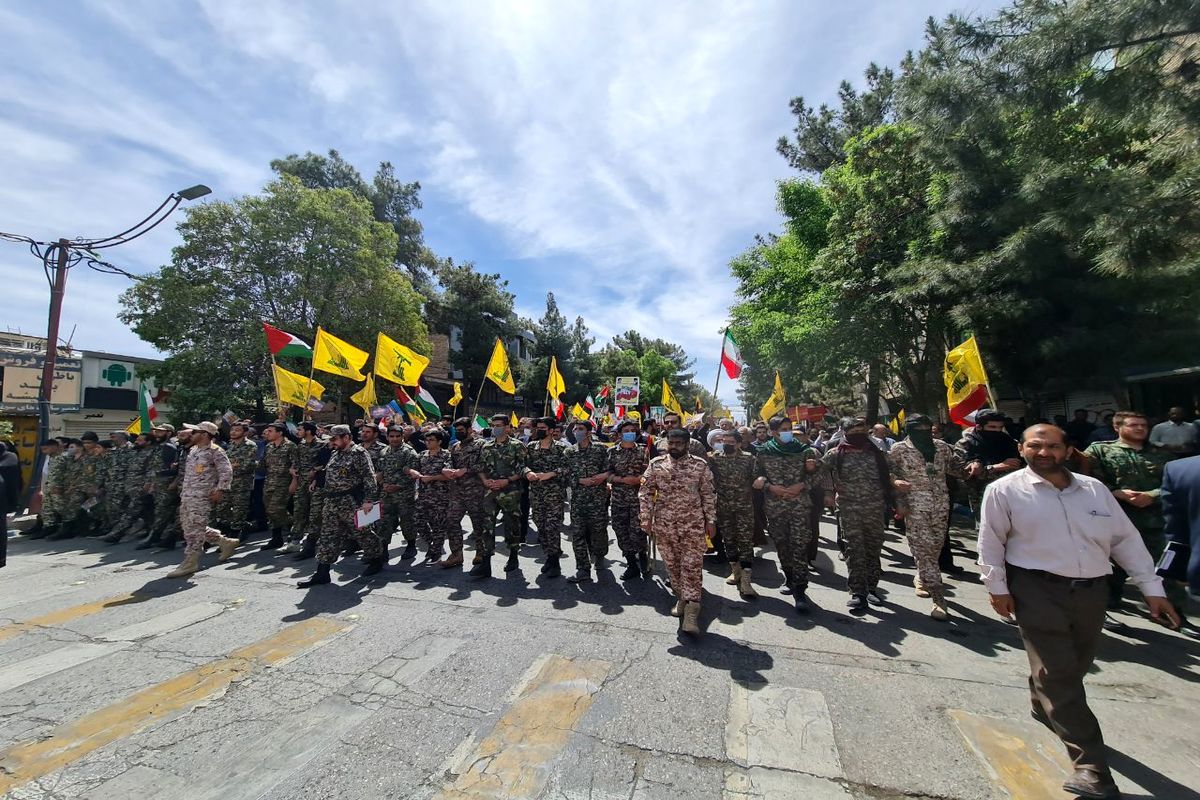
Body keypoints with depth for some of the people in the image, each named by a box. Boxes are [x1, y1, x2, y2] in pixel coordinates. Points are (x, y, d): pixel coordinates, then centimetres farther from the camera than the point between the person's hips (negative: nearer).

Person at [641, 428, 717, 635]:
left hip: (693, 524, -2)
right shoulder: (656, 464, 0)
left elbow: (708, 494, 3)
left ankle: (691, 613, -1)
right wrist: (646, 518, -4)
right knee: (672, 564, 13)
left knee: (692, 566, -4)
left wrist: (711, 520, 1)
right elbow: (645, 492, 2)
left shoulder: (700, 465, -2)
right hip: (664, 524, 2)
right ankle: (681, 599, 33)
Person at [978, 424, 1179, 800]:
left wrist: (1152, 587, 8)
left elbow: (1126, 538, 12)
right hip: (1038, 590, -5)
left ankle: (1043, 706, 44)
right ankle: (1091, 766, 5)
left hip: (1092, 591, 5)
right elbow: (991, 542, -5)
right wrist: (997, 587, -7)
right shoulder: (1004, 490, -8)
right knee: (1057, 671, -4)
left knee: (1075, 667, 18)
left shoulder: (1094, 489, 7)